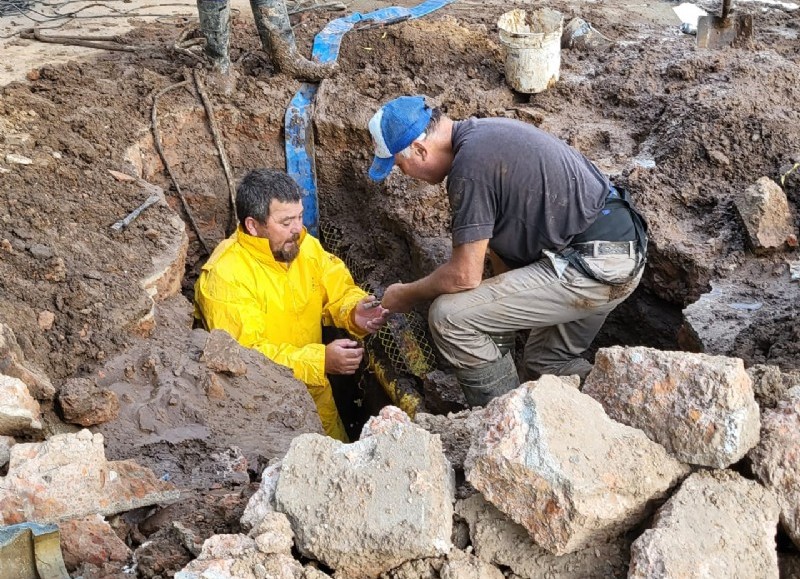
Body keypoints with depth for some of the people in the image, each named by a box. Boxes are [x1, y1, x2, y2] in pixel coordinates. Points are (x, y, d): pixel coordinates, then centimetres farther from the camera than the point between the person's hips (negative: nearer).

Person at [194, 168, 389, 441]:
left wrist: (355, 312, -19)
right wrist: (321, 360, -36)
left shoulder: (305, 246, -4)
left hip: (315, 389, 6)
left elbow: (340, 291, 6)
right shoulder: (223, 275, -24)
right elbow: (246, 352, -29)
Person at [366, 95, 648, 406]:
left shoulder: (470, 166, -19)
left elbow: (465, 275, -16)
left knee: (449, 317, -11)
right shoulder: (485, 133, 11)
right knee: (546, 364, 27)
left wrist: (407, 295, 1)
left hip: (594, 268, -11)